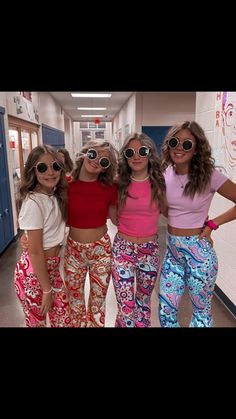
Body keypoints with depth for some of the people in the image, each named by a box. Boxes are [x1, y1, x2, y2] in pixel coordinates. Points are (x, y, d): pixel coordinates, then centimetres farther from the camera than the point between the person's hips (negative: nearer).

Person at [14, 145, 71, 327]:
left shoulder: (55, 196, 1)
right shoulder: (33, 202, -23)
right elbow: (35, 252, -20)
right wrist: (46, 290, -14)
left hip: (52, 267, 7)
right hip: (33, 272, -7)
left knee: (64, 318, 19)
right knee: (37, 322, 16)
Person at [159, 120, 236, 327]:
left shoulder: (208, 175, -15)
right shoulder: (166, 173, -1)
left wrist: (213, 224, -12)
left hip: (197, 252, -4)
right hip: (172, 250, 5)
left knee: (201, 311, 17)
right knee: (166, 310, 15)